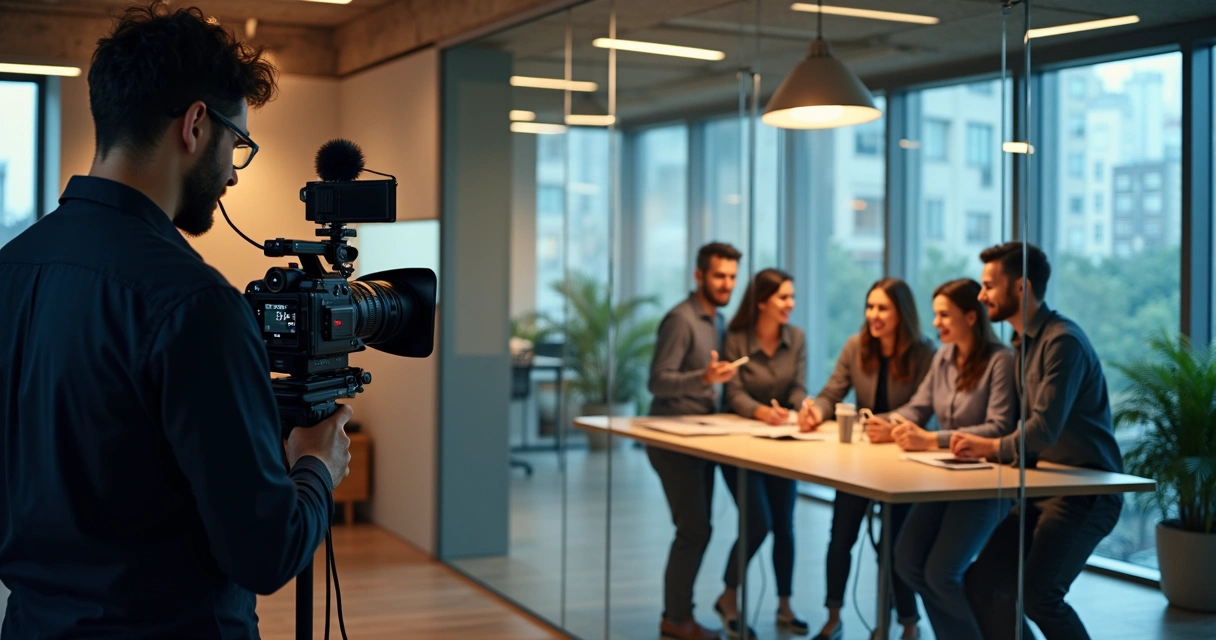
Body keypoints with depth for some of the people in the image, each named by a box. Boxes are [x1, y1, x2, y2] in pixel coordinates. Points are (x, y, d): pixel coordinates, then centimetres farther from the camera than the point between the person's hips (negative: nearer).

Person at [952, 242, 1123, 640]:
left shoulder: (1062, 341, -17)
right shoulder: (1024, 343, 13)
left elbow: (1046, 428, -25)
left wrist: (992, 448, -10)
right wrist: (982, 445, 0)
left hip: (1084, 492, -9)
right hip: (1045, 488, 9)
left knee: (1038, 593, -22)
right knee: (983, 581, 4)